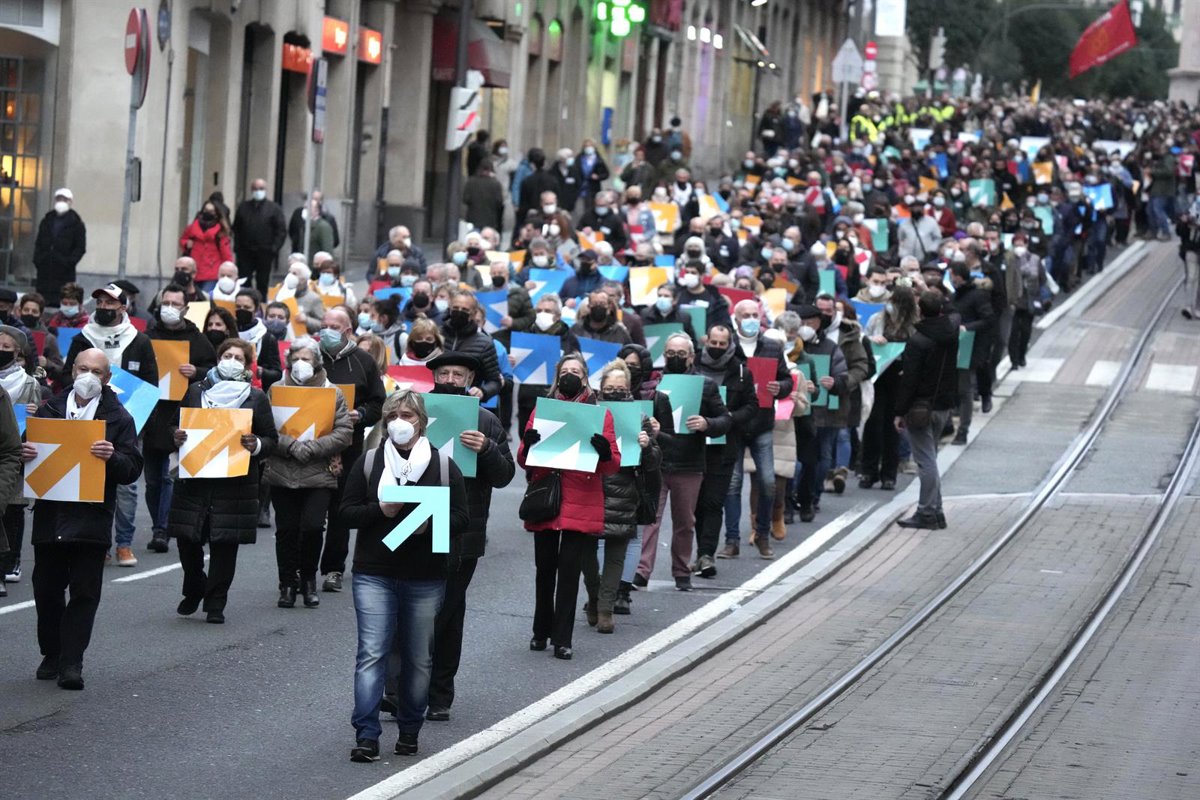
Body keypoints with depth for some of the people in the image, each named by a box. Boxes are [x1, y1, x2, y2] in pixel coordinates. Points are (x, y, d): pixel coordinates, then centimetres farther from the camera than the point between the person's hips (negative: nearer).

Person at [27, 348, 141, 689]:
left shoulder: (118, 418, 2)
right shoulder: (49, 409, 11)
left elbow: (132, 470, -3)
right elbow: (30, 452, 15)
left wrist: (112, 457, -24)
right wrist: (25, 454, -9)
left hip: (91, 518, -3)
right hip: (50, 515, 3)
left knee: (84, 593, -5)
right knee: (46, 588, 7)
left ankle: (71, 662, -4)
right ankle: (52, 655, 20)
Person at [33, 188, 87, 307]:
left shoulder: (76, 223, 1)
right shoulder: (47, 220, 15)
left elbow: (81, 247, -2)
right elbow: (38, 243, 19)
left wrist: (69, 262, -13)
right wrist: (37, 259, 4)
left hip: (64, 273, -5)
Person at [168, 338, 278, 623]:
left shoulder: (256, 397, 7)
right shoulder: (196, 391, 11)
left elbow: (271, 440, 7)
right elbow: (177, 426, 18)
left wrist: (256, 445, -14)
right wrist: (176, 438, -5)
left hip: (235, 482, -2)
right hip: (194, 477, 2)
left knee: (225, 544, -2)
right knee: (187, 539, 2)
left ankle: (216, 603, 8)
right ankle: (194, 591, 26)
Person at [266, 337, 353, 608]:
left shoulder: (332, 393, 4)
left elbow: (344, 433, -4)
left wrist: (311, 448, -14)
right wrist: (292, 446, -17)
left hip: (319, 474, -1)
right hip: (281, 473, 1)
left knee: (313, 527, -12)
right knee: (286, 530, 3)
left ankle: (308, 579, 11)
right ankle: (288, 583, 18)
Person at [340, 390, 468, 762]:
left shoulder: (444, 466, 4)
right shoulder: (368, 463, 5)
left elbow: (462, 518, 3)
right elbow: (346, 513, 2)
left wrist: (431, 522, -17)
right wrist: (381, 510, -15)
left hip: (425, 578, 1)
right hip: (374, 574, -1)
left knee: (419, 658, 8)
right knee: (371, 653, -9)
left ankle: (409, 731, 21)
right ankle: (366, 735, -10)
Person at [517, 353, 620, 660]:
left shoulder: (600, 414, 5)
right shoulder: (542, 409, 8)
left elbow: (613, 465, 1)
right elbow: (523, 460, 6)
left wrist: (604, 453, -21)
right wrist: (529, 446, -17)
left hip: (582, 505, -2)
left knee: (569, 571, -3)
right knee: (545, 569, 8)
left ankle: (562, 639, 2)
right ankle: (541, 632, 22)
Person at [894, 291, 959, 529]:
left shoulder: (918, 341, -20)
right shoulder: (952, 333, -1)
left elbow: (909, 378, -18)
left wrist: (900, 411, -11)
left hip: (921, 408, -7)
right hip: (945, 403, 7)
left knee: (926, 460, -4)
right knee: (929, 457, 17)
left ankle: (929, 512, -2)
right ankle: (930, 510, 19)